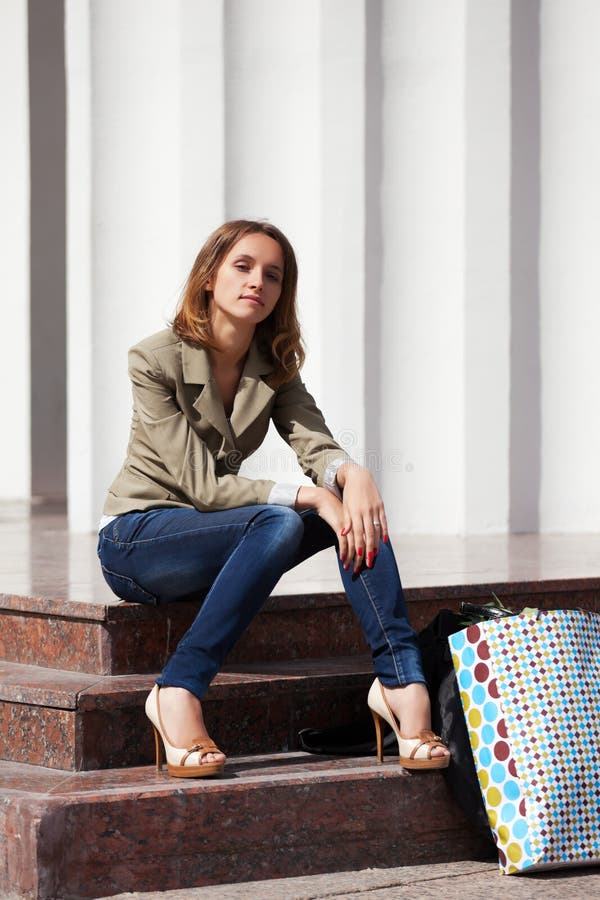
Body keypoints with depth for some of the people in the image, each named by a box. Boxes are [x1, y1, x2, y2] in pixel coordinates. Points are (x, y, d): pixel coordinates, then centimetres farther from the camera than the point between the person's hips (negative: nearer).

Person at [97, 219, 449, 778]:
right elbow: (201, 484, -21)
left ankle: (400, 681, -28)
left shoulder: (274, 368, 3)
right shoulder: (155, 360, -16)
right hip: (133, 538, -6)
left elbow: (315, 444, -12)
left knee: (355, 510, -20)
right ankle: (177, 693, -35)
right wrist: (309, 497, -30)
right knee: (278, 523, -35)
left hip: (215, 533, 6)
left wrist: (351, 474, -37)